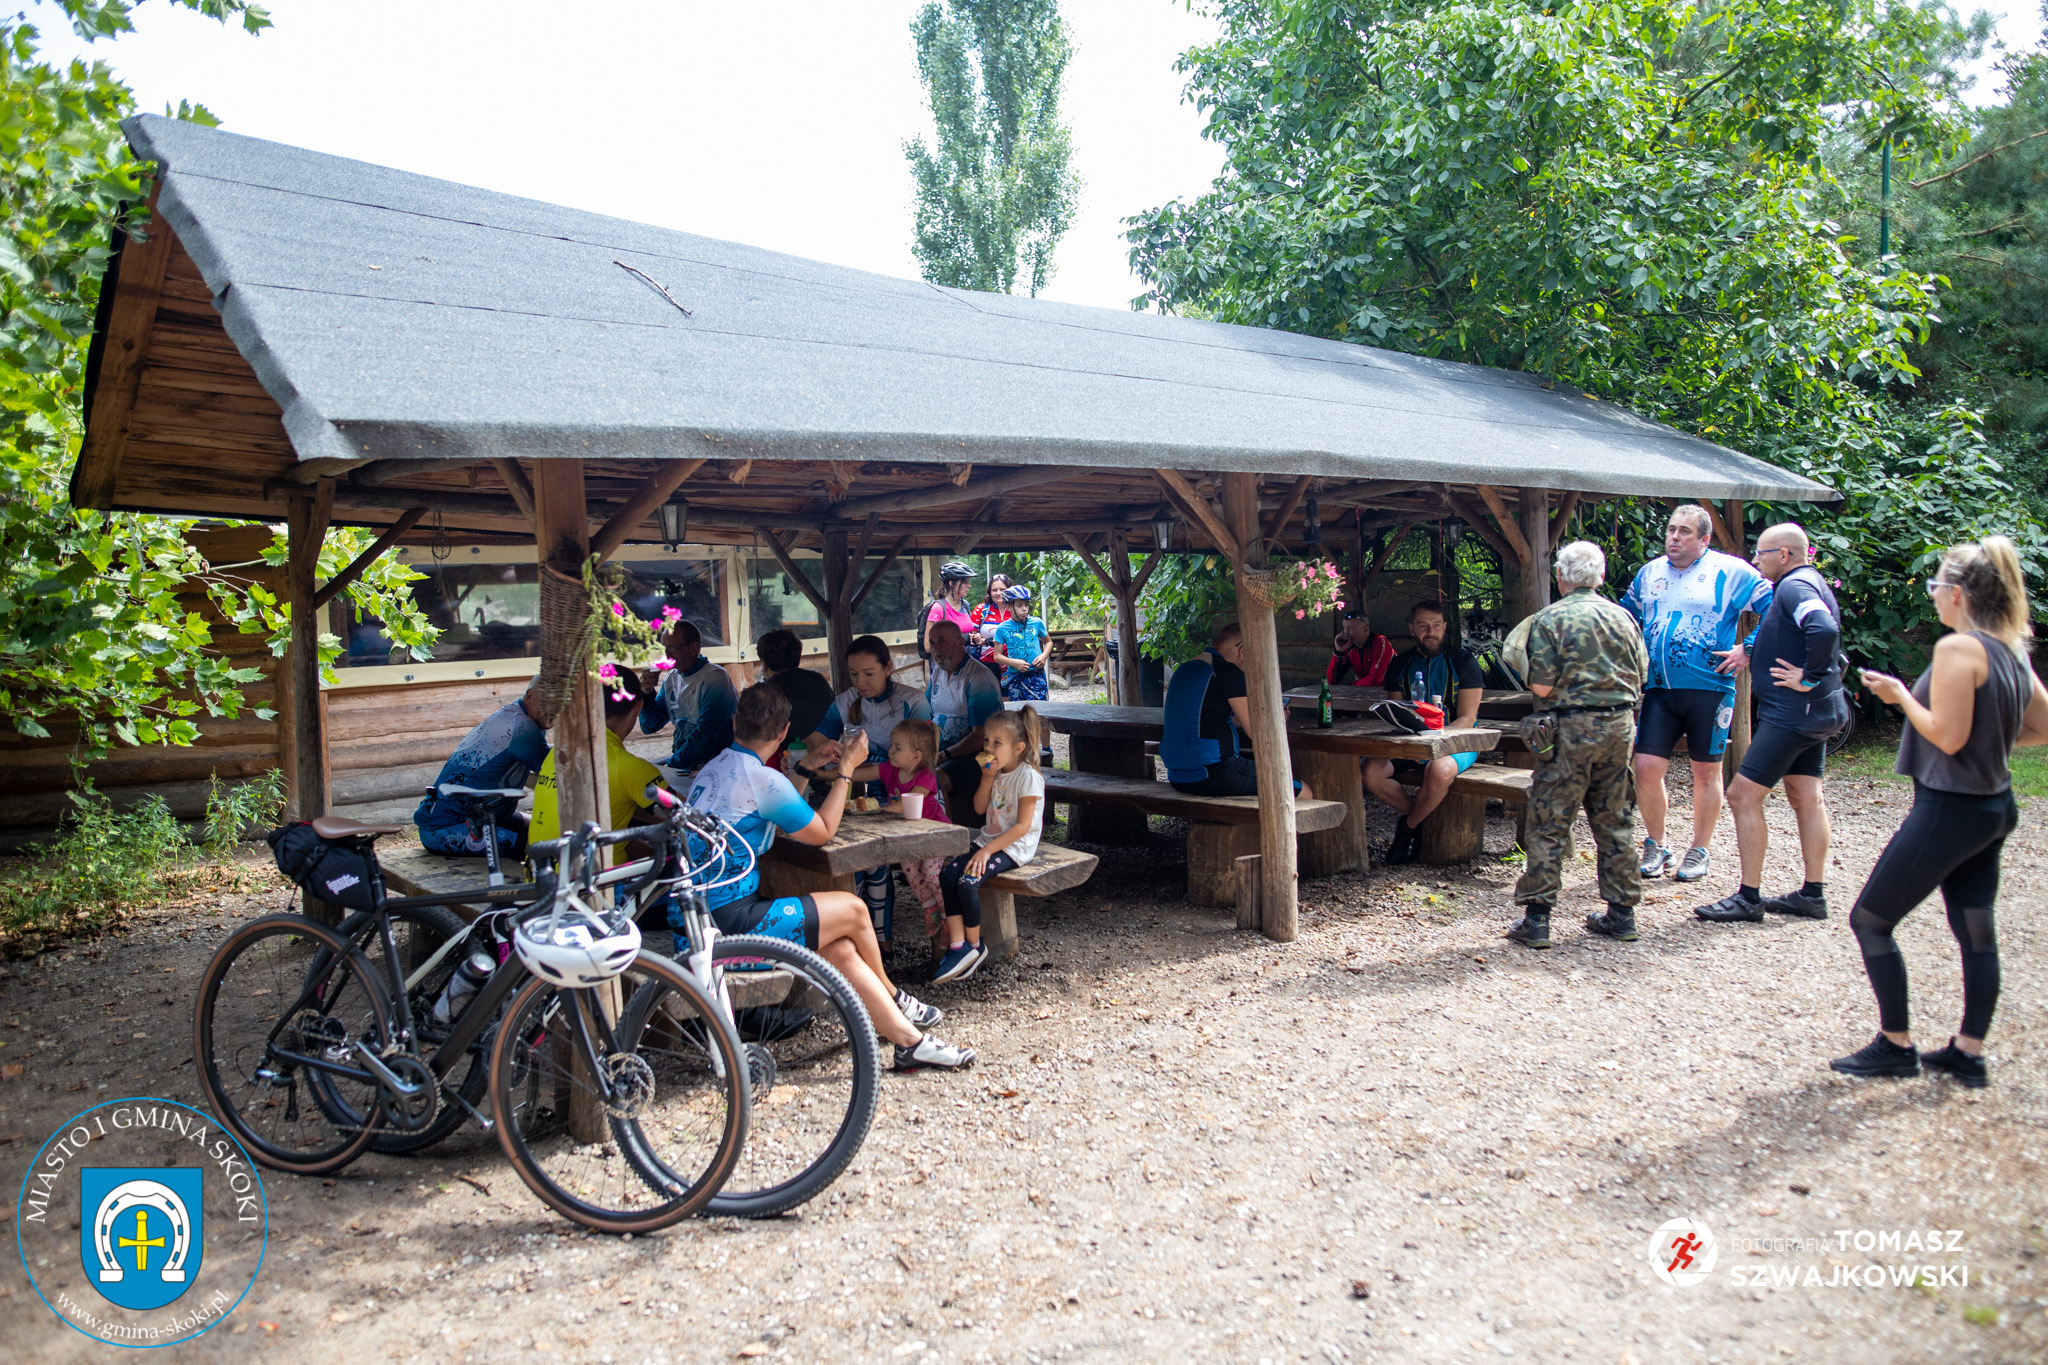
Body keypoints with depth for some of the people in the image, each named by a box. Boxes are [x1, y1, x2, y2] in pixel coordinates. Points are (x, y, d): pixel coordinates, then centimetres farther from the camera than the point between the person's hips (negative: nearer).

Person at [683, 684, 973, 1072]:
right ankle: (893, 997, 24)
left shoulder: (712, 770, 13)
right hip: (729, 921, -9)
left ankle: (909, 1039, 5)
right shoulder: (762, 779, -16)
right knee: (852, 910, 0)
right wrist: (846, 769, 7)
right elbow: (821, 832, -3)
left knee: (842, 949, 5)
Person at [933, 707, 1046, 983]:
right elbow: (979, 808, 11)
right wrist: (987, 778, -5)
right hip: (989, 840, 9)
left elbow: (1023, 826, -19)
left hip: (1014, 847, -8)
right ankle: (957, 945, -11)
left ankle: (974, 945, -5)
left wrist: (987, 850, -22)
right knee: (947, 875, -11)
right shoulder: (996, 772, 10)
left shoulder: (1028, 777, -15)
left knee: (967, 882, -25)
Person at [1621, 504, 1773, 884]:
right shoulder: (1650, 572, 11)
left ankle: (1699, 851, 22)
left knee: (1706, 771, 8)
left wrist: (1748, 652, -9)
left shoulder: (1730, 572, -3)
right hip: (1659, 689, 3)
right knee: (1646, 767, -5)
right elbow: (1625, 614, 28)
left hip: (1709, 687, -3)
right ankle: (1656, 846, 14)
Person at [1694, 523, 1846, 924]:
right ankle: (1813, 894, 19)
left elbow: (1824, 629, -33)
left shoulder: (1794, 586, -16)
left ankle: (1749, 897, -4)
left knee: (1743, 794, -8)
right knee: (1806, 798, 13)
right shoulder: (1812, 583, 17)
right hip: (1815, 712, 11)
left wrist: (1809, 678, -24)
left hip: (1791, 712, -11)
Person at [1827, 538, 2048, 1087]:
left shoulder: (1958, 648, -19)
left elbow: (1948, 737, -22)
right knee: (1976, 932, 14)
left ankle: (1895, 1046, 9)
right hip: (1995, 807, 9)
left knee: (1869, 920, 2)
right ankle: (1969, 1053, 21)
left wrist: (1899, 695, -10)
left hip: (1949, 810, -9)